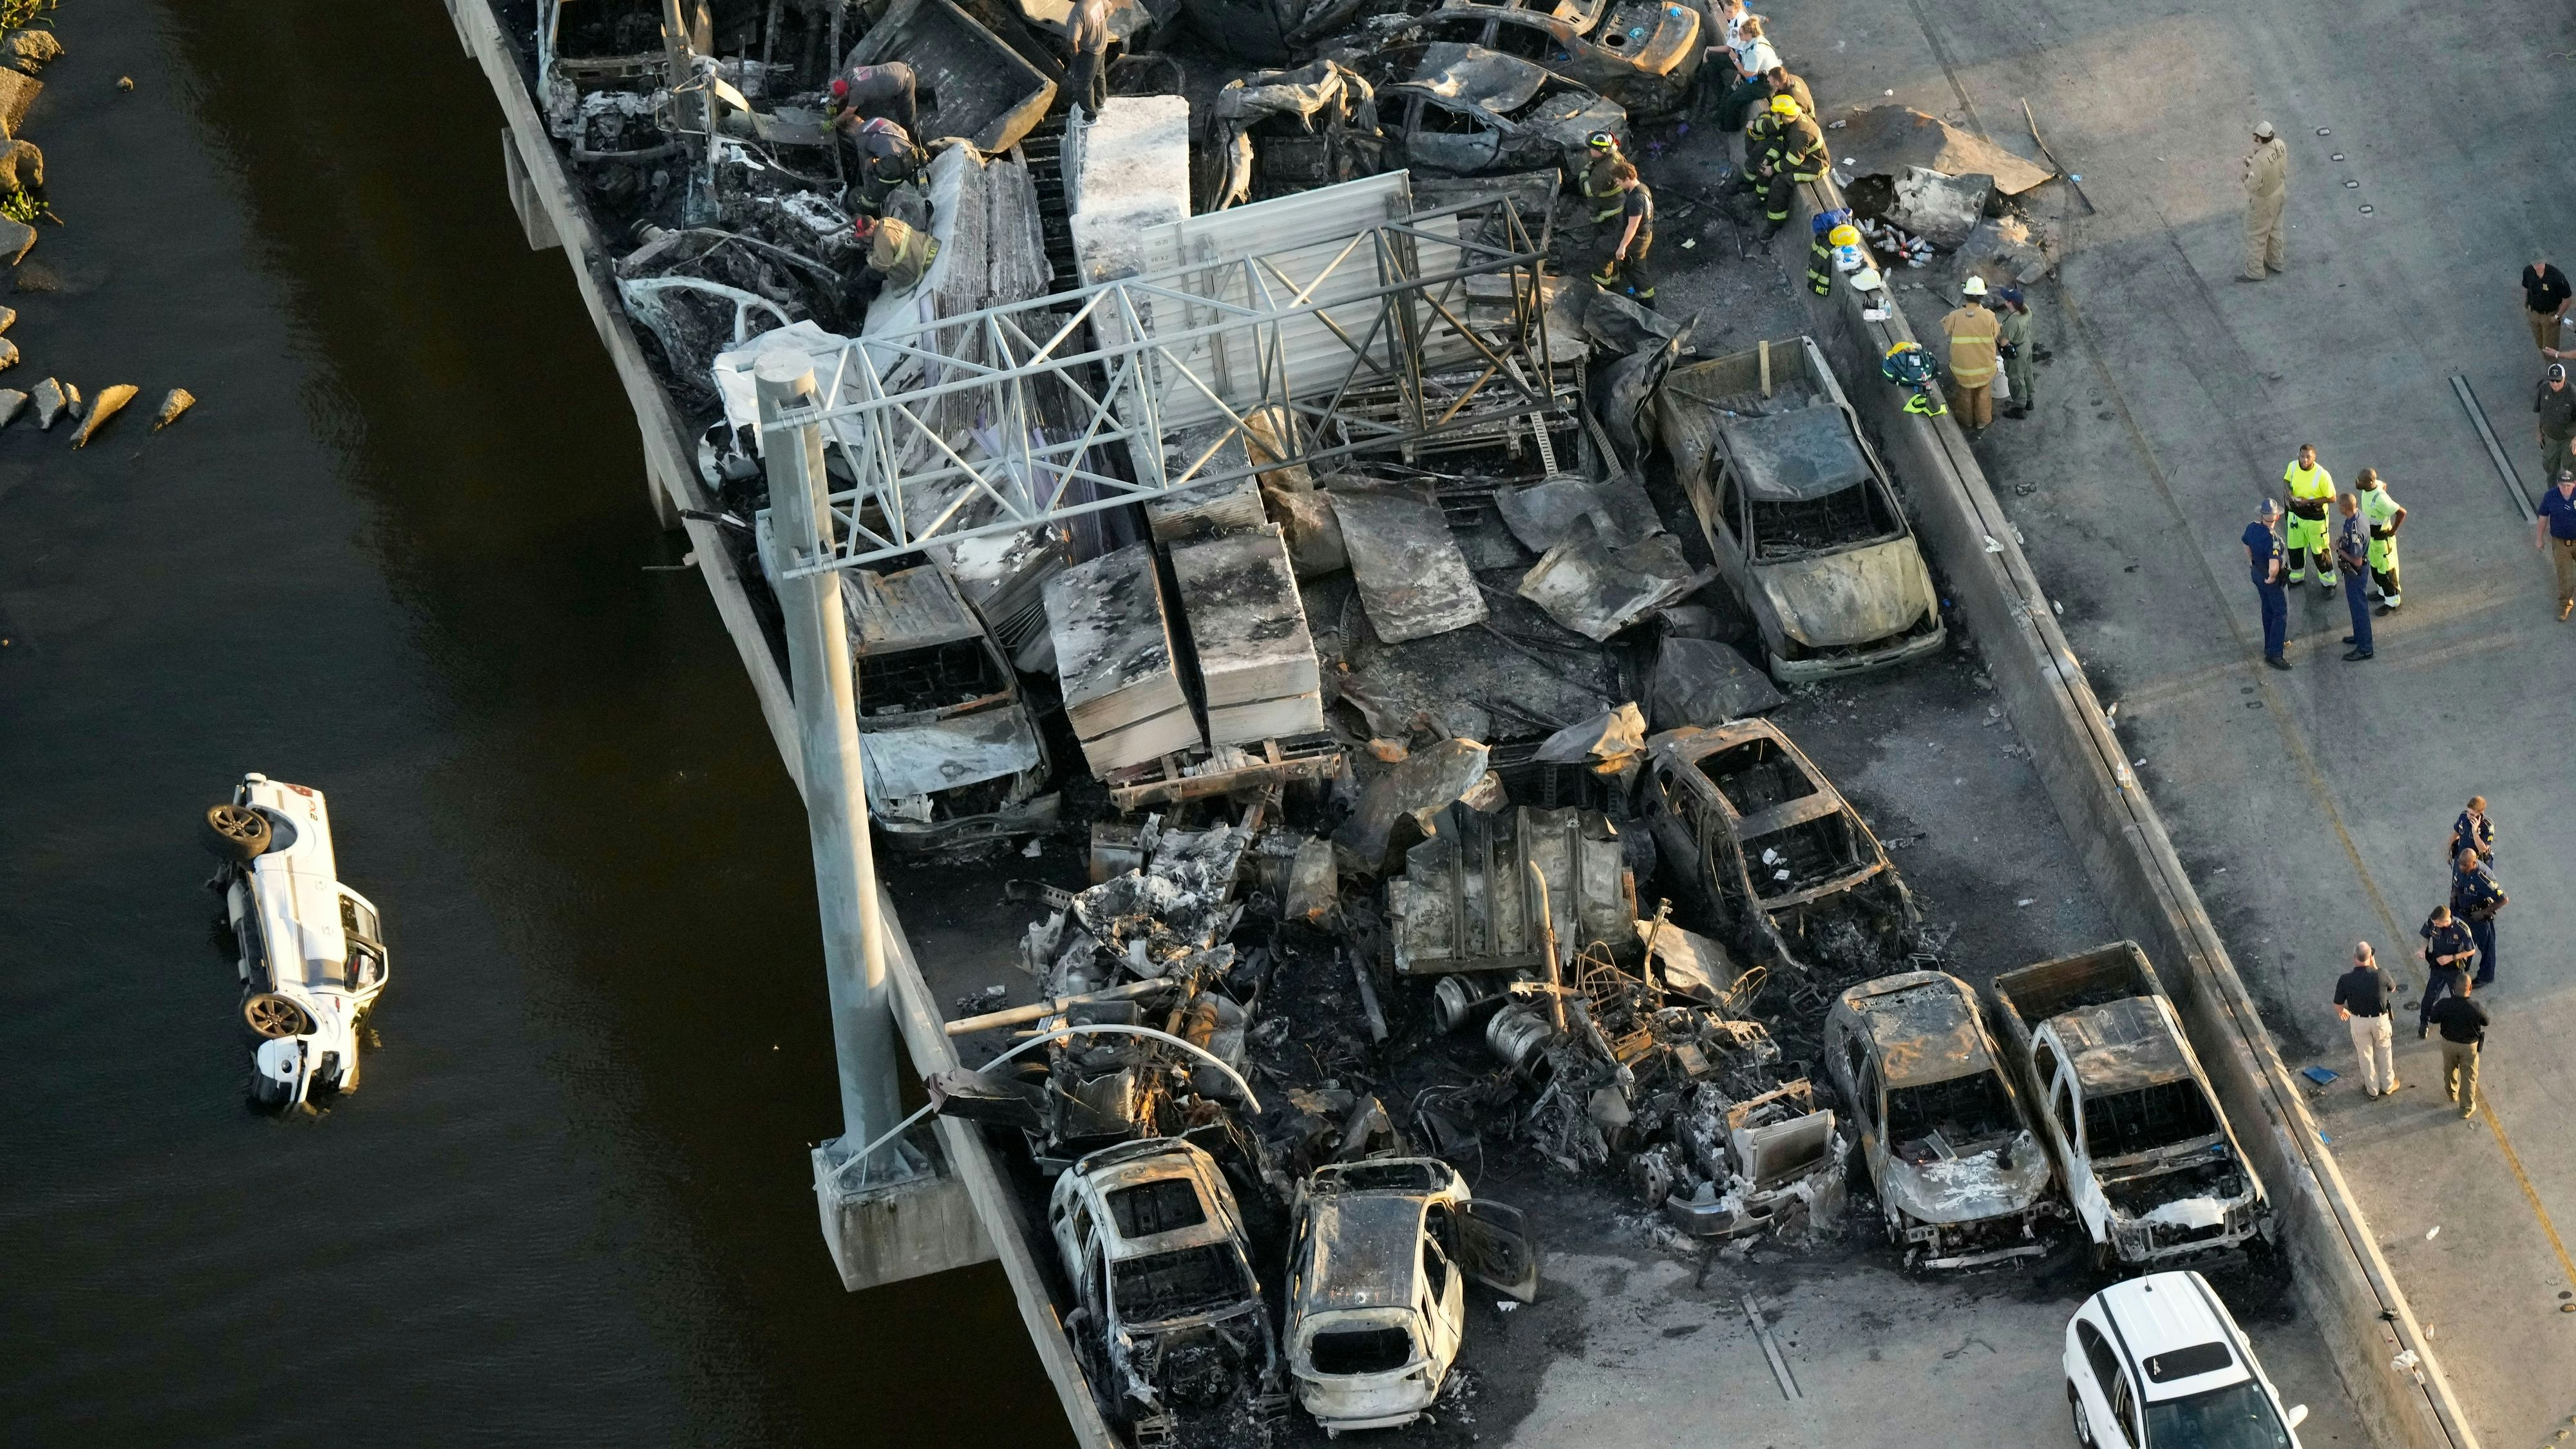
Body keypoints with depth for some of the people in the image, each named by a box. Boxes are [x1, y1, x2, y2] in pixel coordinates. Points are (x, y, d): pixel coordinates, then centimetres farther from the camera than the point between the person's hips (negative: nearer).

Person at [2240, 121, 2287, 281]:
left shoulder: (2259, 160, -39)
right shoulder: (2280, 145, -14)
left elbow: (2253, 186, -32)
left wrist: (2248, 170, -13)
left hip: (2262, 200, -8)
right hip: (2279, 191, 8)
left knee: (2256, 235, 13)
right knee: (2274, 229, 28)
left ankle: (2255, 272, 28)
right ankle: (2276, 262, 47)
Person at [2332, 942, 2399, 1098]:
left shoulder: (2345, 980, -22)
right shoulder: (2381, 975, -23)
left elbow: (2338, 1005, -7)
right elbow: (2392, 988, 2)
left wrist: (2341, 1012, 17)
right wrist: (2375, 968, -1)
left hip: (2359, 1022, 0)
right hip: (2380, 1020, 0)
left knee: (2365, 1054, 20)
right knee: (2384, 1051, 26)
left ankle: (2372, 1090, 35)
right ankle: (2387, 1085, 41)